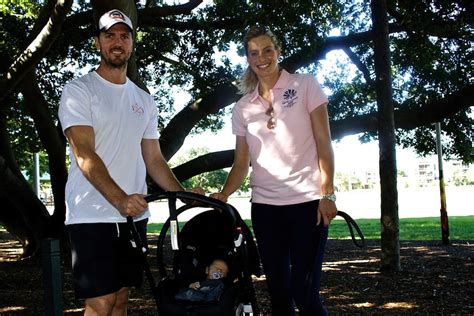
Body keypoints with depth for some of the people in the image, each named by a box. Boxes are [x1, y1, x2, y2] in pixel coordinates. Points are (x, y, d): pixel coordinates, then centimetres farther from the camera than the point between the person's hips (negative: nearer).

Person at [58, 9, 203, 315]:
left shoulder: (144, 100, 16)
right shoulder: (79, 90, -2)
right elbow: (84, 155, -14)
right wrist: (120, 199, -28)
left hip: (133, 215, 6)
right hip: (92, 216, -6)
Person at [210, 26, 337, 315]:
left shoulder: (305, 85, 3)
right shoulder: (243, 108, 11)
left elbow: (323, 143, -1)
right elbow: (241, 163, 9)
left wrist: (327, 194, -10)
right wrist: (223, 195, -9)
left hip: (307, 202, -3)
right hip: (265, 205, 4)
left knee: (303, 292, -9)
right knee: (278, 291, 8)